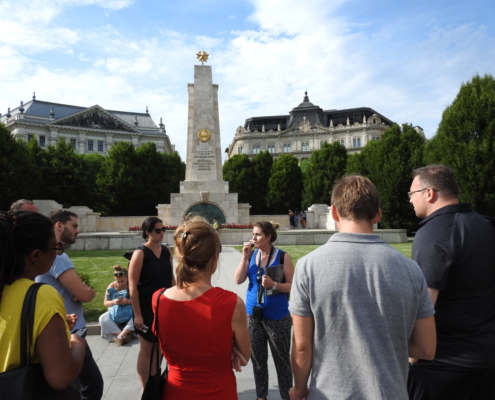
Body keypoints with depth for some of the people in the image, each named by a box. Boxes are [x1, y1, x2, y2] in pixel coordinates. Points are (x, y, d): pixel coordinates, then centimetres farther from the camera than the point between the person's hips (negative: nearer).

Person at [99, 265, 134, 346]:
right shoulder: (111, 287, 0)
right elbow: (105, 303, 5)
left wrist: (128, 301, -25)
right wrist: (113, 302, -17)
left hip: (130, 313, -3)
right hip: (115, 313, 3)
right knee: (103, 318, -26)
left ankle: (119, 336, -33)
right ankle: (126, 336, -33)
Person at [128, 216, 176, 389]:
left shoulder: (166, 251, 3)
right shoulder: (140, 253, -14)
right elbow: (133, 286, -15)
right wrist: (137, 314, -16)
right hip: (147, 308, -6)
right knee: (146, 349, 8)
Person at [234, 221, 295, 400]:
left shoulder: (282, 256, -12)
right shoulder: (251, 255, -1)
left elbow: (292, 285, -11)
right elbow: (238, 280, -7)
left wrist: (274, 285, -26)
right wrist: (245, 256, -14)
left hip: (277, 316, -4)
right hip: (253, 315, 4)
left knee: (281, 359, 11)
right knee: (257, 359, 17)